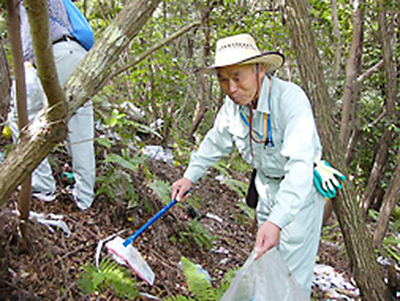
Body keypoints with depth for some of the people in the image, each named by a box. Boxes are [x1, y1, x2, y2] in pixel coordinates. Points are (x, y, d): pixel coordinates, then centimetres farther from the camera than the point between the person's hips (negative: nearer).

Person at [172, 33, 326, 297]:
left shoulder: (291, 99, -33)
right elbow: (215, 142, 10)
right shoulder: (234, 104, -11)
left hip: (302, 188, -6)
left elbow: (300, 165, -42)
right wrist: (190, 176, 9)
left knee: (293, 268, -2)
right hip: (266, 184, 6)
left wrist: (277, 221, -52)